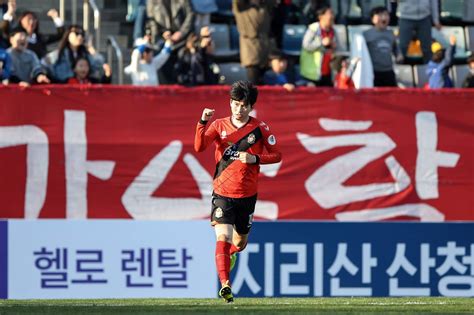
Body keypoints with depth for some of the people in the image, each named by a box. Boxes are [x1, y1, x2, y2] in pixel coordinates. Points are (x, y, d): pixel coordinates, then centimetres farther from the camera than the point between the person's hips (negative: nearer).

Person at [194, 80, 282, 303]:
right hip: (222, 194, -2)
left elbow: (276, 155, 2)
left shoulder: (260, 128, -1)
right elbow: (200, 147, -15)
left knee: (240, 242, 16)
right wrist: (203, 122, -28)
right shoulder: (219, 126, -1)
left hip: (247, 195, 2)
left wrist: (254, 158, -15)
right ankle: (225, 285, -20)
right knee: (223, 238, -19)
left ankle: (228, 255, 53)